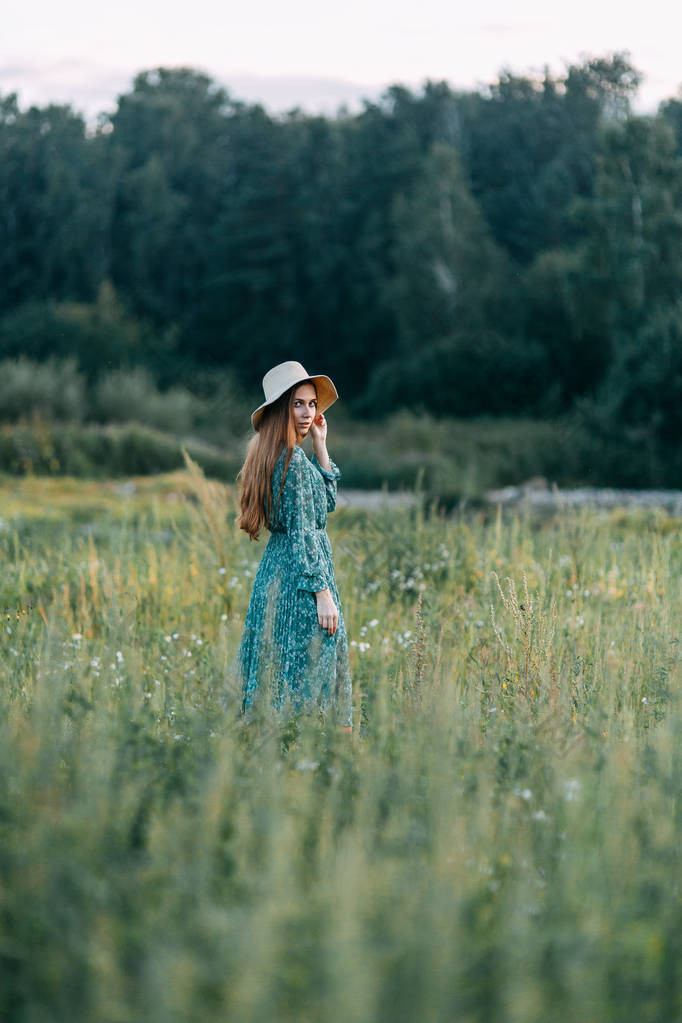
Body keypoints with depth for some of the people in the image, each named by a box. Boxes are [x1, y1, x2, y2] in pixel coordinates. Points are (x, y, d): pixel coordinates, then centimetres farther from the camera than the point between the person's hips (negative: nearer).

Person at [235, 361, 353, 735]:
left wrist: (320, 445, 15)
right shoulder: (294, 460, -15)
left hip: (274, 573, 10)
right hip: (299, 578, -10)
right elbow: (303, 532, -18)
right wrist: (323, 592, -18)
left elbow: (327, 500, 22)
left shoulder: (273, 458, 13)